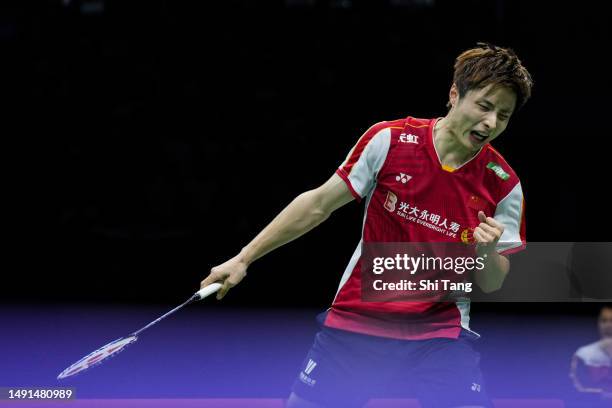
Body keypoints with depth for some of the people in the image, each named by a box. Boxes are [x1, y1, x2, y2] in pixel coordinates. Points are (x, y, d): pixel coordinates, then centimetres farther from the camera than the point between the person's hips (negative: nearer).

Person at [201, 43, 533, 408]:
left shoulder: (504, 185, -7)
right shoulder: (389, 141, -10)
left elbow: (491, 284, 0)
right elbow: (318, 205, 1)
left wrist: (488, 252, -23)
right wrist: (244, 258, 2)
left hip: (441, 328, 0)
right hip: (358, 320, 0)